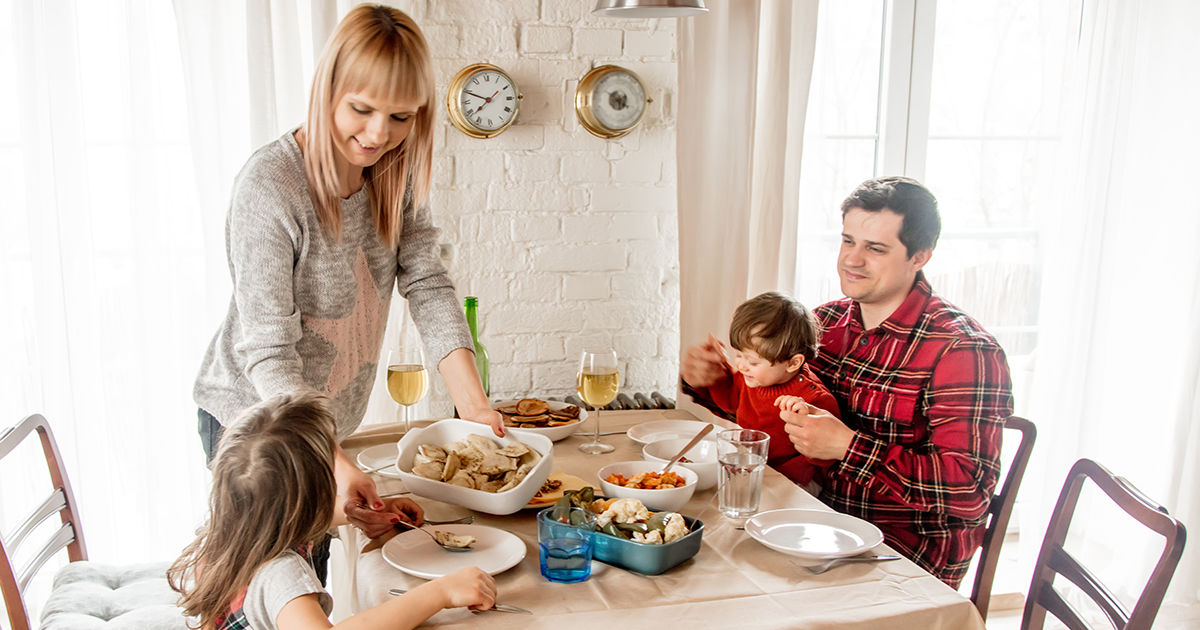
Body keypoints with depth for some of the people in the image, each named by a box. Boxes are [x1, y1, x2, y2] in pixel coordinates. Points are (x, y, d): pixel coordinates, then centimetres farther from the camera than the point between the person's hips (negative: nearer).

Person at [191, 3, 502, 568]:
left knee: (309, 588, 18)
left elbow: (428, 286, -10)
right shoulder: (269, 186, -26)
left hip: (326, 419, 6)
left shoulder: (395, 173, -5)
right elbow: (270, 355, -27)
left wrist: (473, 403, -22)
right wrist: (335, 463, -37)